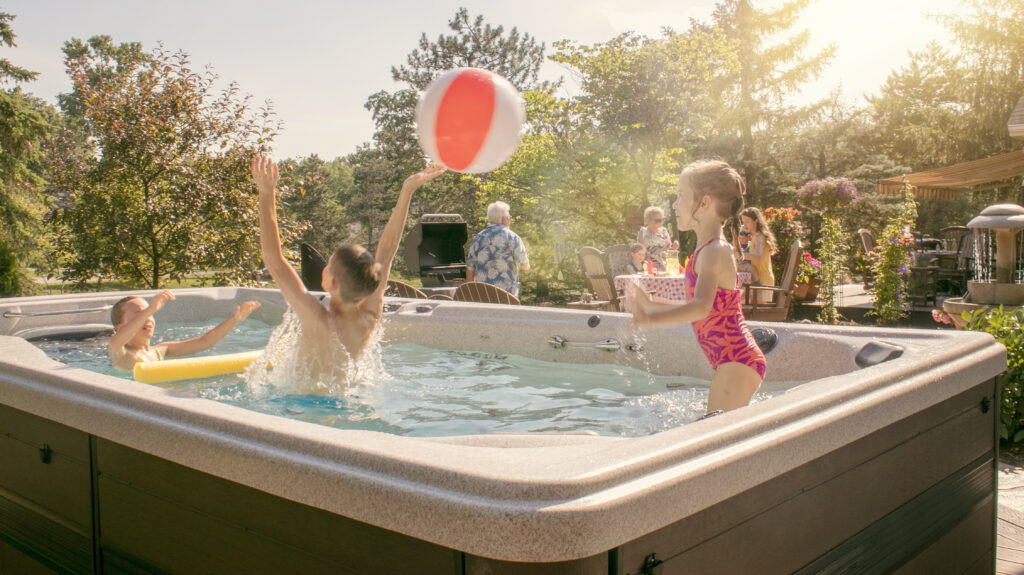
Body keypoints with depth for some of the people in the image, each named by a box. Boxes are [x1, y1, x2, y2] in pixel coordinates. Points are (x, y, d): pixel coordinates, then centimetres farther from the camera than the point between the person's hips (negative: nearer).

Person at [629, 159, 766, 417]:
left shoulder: (715, 251, -18)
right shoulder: (707, 250, 14)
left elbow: (701, 308, -35)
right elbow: (700, 307, 22)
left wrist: (650, 319, -45)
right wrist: (651, 304, 23)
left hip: (737, 362, -10)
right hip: (732, 363, 10)